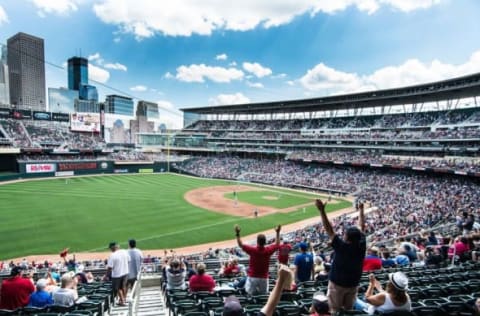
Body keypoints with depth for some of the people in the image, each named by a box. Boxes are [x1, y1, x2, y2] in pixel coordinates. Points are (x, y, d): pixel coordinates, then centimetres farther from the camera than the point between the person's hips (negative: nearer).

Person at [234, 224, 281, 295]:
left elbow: (240, 244, -4)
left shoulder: (252, 250, -17)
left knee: (251, 293, 8)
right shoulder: (268, 250, -12)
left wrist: (237, 233, 0)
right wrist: (277, 233, 13)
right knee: (264, 294, 14)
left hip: (252, 277, -1)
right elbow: (277, 244, 7)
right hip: (264, 278, 1)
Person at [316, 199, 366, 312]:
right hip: (353, 284, 5)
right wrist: (361, 210, 9)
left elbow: (329, 230, -30)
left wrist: (322, 211, -33)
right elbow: (361, 227, -3)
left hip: (337, 283, -5)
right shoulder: (361, 246, -15)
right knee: (348, 309, 21)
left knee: (335, 310, 9)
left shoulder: (341, 247, -28)